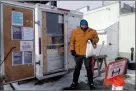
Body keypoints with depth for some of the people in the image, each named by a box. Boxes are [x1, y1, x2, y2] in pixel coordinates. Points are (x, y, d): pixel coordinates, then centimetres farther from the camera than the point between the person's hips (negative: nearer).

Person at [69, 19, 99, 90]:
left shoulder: (92, 31, -3)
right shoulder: (75, 31, -5)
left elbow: (96, 38, 12)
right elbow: (72, 41, 1)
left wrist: (94, 41, -10)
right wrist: (72, 50, -7)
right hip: (78, 53, 0)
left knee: (89, 68, 10)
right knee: (77, 68, 13)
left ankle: (91, 83, 27)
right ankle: (74, 82, 29)